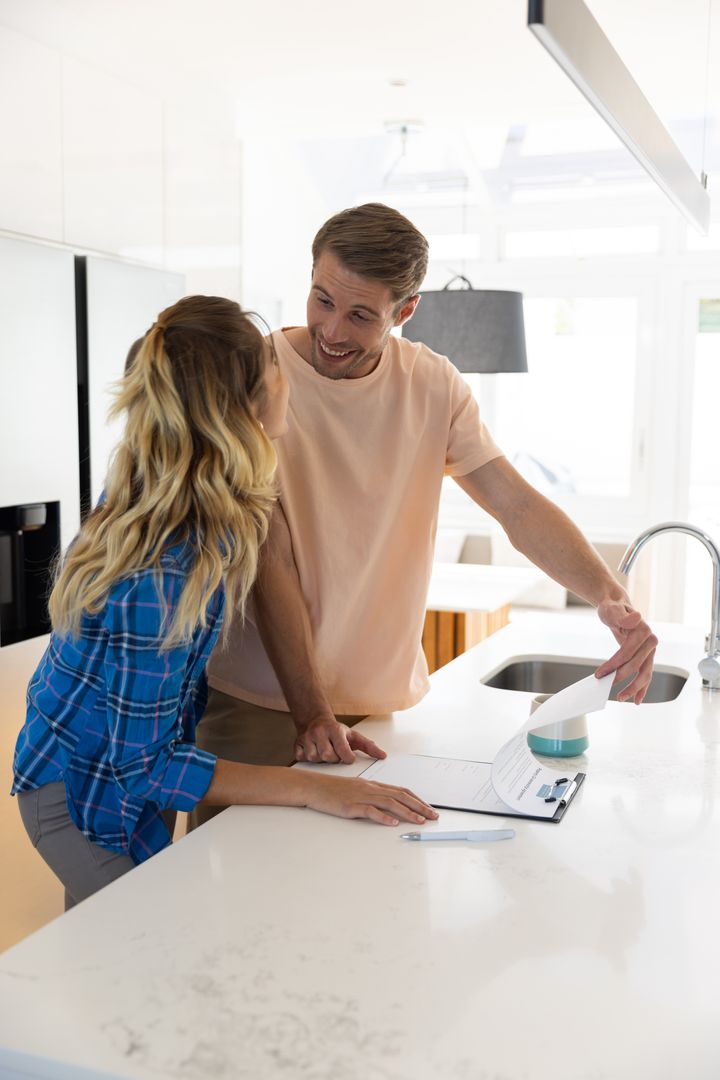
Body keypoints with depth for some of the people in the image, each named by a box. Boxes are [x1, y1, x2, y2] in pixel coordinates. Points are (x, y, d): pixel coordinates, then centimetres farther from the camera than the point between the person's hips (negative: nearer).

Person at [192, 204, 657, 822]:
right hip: (260, 701, -3)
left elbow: (519, 505, -6)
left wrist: (610, 598, -24)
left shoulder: (434, 385, -1)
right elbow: (268, 563, -17)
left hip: (385, 701, 3)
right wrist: (310, 712, -21)